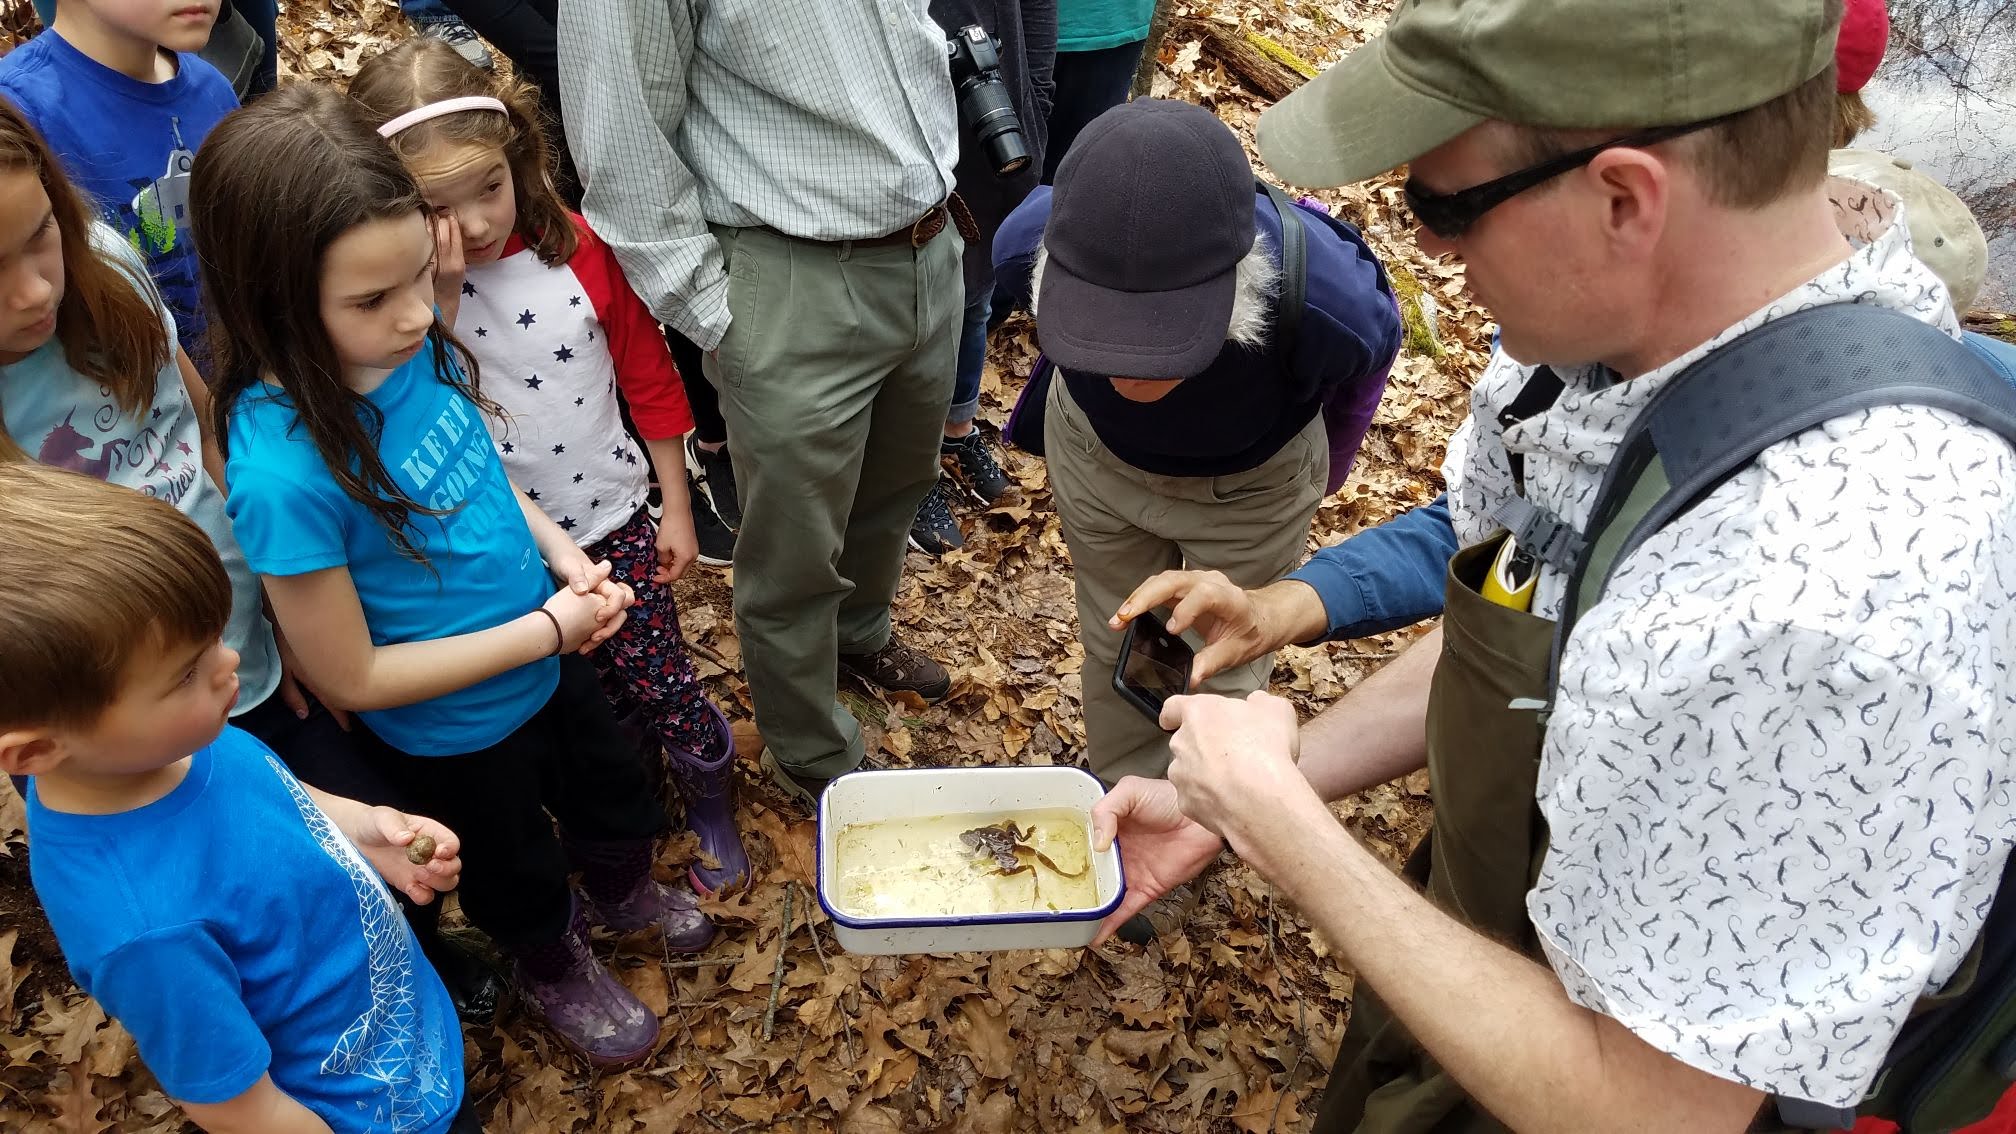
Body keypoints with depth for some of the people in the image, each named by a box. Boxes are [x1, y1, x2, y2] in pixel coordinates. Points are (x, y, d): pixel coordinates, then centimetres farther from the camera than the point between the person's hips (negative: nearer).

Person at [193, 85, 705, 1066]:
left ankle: (621, 893, 65)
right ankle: (555, 969, 58)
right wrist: (546, 629, -24)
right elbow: (352, 678, -26)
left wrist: (559, 552, -12)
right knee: (517, 869, 26)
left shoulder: (410, 349, -18)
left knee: (612, 790, 32)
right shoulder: (283, 469, -37)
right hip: (454, 735, -5)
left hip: (545, 656, 6)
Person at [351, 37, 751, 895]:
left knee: (666, 686, 9)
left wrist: (677, 505, 3)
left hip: (616, 520, 1)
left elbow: (647, 374, -2)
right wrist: (438, 292, -37)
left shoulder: (577, 246, -13)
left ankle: (713, 812, 37)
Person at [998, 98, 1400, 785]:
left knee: (1225, 676, 12)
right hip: (1096, 453, 2)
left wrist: (1324, 473, 5)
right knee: (1116, 648, 20)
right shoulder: (1027, 248, -38)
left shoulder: (1326, 301, -44)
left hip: (1251, 484, -2)